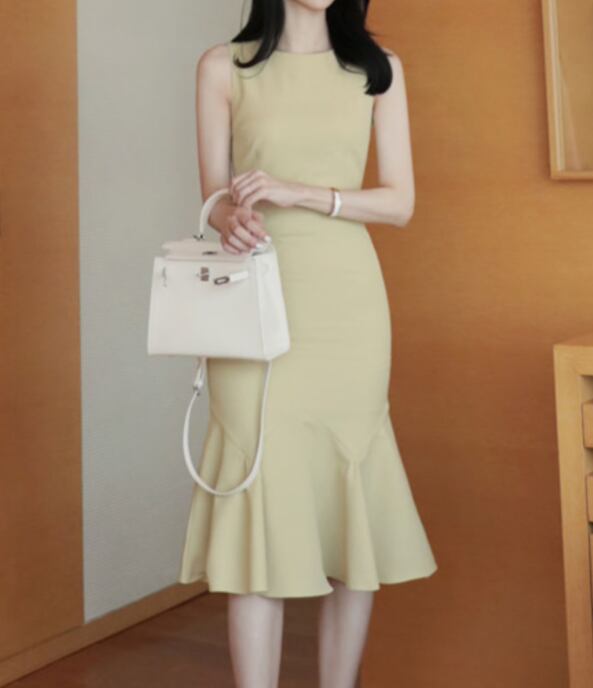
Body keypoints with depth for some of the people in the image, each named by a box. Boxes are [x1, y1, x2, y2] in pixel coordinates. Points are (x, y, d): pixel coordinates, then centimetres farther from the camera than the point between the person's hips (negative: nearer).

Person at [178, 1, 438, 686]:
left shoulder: (379, 70, 9)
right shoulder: (224, 67, 6)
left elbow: (400, 203, 3)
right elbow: (216, 197, 6)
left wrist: (299, 194, -11)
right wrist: (233, 220, -18)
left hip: (349, 301, 2)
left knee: (350, 490, 2)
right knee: (259, 487, -5)